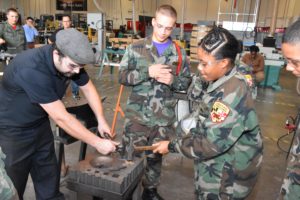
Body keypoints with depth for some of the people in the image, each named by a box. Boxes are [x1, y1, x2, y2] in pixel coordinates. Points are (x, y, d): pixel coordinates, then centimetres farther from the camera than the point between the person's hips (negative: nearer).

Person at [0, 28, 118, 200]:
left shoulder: (70, 60, -15)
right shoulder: (33, 70, -37)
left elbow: (88, 88, 1)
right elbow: (61, 118, -35)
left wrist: (101, 121, -7)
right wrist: (97, 142, -28)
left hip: (40, 123, 6)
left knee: (48, 177, 13)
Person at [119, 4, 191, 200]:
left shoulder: (179, 53, 2)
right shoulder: (136, 48, -2)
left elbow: (187, 82, 5)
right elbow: (122, 76, -6)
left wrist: (172, 80, -16)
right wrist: (148, 72, -20)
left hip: (163, 117, 1)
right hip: (137, 114, -1)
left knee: (156, 156, 17)